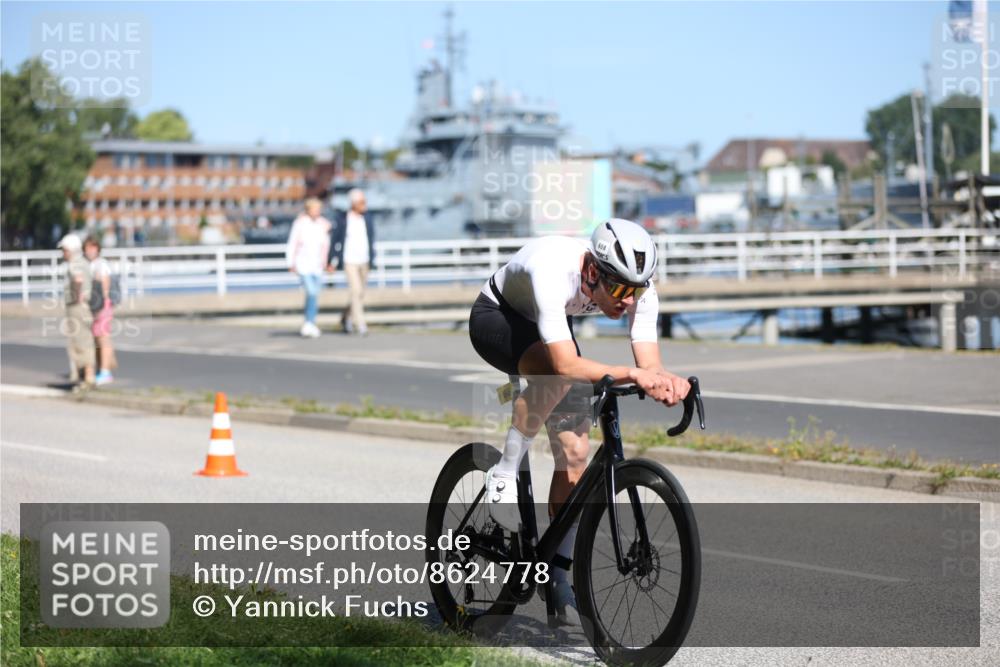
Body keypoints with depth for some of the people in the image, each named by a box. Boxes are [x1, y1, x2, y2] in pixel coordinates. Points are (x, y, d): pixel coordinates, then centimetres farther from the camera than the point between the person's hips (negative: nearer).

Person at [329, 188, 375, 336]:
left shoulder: (367, 219, 5)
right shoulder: (342, 219, -7)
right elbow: (336, 240, -2)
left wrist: (372, 258, 6)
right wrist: (333, 261, -3)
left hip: (364, 261, 5)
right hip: (349, 261, -5)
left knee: (360, 293, 11)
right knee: (356, 291, -13)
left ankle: (346, 317, 33)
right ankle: (360, 325, -12)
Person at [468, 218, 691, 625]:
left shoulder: (639, 290, -26)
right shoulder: (554, 272, -43)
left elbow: (650, 364, -30)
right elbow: (566, 364, -49)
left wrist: (666, 382, -53)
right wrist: (630, 374, -60)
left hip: (549, 328, 6)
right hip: (495, 318, -6)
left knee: (574, 453, -4)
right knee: (554, 376, -39)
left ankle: (560, 581, 7)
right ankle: (504, 475, -18)